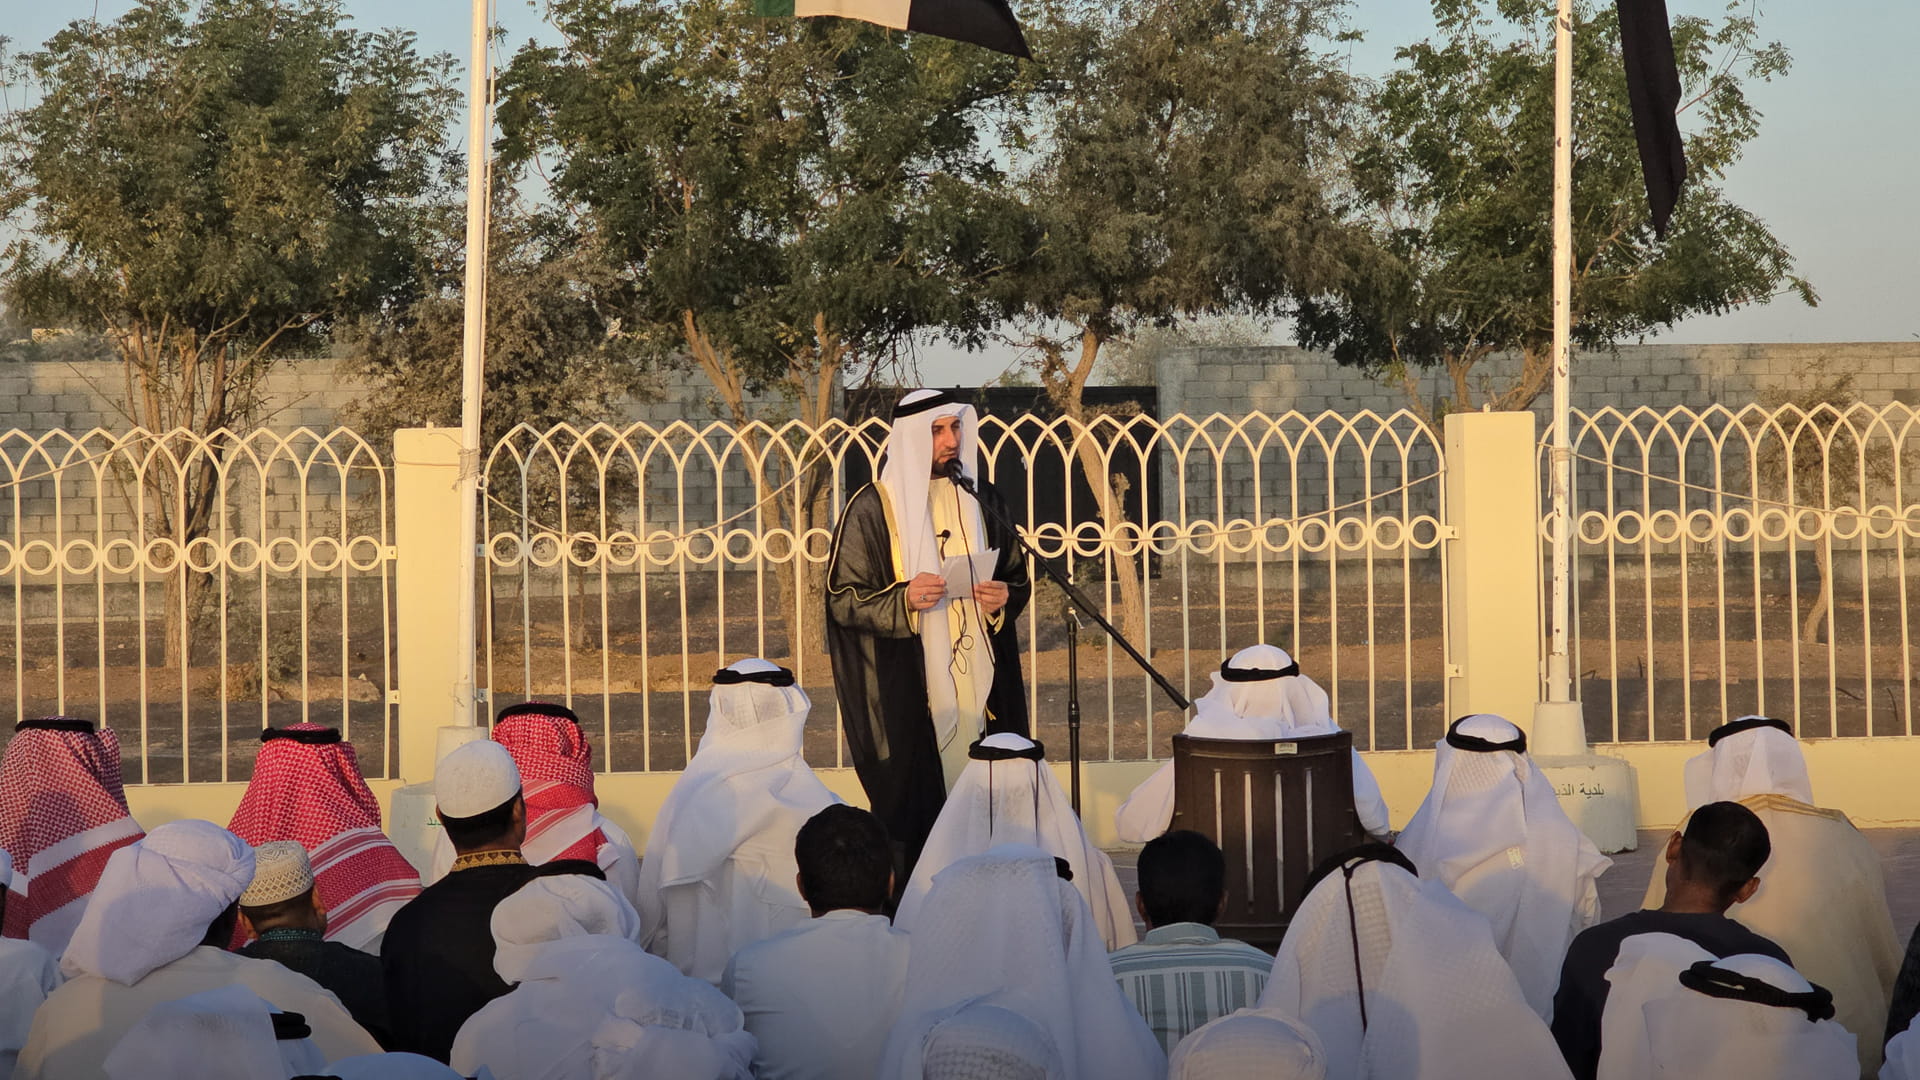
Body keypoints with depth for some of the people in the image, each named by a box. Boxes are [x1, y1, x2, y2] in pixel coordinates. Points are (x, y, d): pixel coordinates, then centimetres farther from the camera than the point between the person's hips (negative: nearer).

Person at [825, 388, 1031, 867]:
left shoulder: (979, 502, 13)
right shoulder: (873, 508, -2)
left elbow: (1019, 578, 21)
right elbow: (842, 598, -4)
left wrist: (1005, 597, -2)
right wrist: (903, 600, -21)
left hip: (978, 687, 4)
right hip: (907, 694, -4)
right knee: (913, 814, -6)